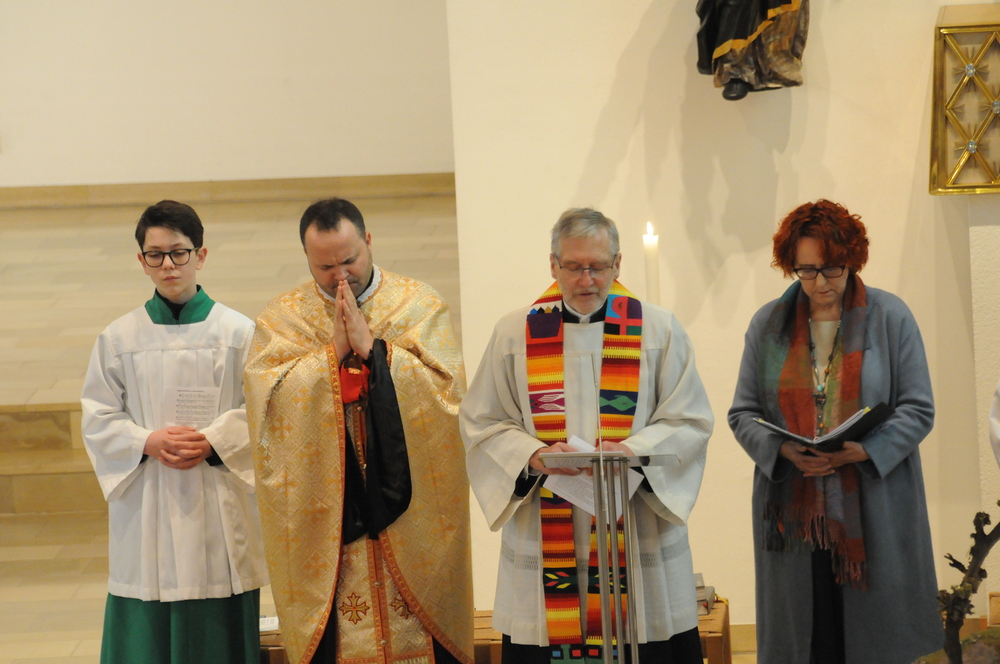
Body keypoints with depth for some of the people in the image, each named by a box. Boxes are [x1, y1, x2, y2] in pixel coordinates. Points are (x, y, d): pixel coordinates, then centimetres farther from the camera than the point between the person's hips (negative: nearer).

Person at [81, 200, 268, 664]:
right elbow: (98, 419, 5)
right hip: (144, 508, 1)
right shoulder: (118, 339, 5)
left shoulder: (238, 332, 1)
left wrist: (211, 442, -14)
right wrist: (148, 442, -12)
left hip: (219, 507, -1)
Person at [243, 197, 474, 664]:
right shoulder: (282, 318, 7)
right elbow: (267, 399, -7)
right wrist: (333, 350, -12)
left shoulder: (420, 305, 5)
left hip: (409, 515, 0)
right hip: (323, 518, 0)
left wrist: (371, 346, -12)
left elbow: (447, 387, -7)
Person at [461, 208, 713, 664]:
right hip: (545, 542, 0)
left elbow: (690, 421, 3)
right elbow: (481, 424, 6)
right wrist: (533, 455, -13)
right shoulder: (514, 334, 7)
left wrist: (632, 450, -15)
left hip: (638, 536, 0)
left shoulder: (659, 330, 5)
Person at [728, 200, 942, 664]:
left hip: (873, 515, -1)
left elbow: (918, 410, 0)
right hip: (793, 515, 1)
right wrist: (782, 450, -12)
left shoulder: (890, 317, 2)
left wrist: (864, 451, -17)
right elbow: (742, 414, 8)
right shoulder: (768, 324, 9)